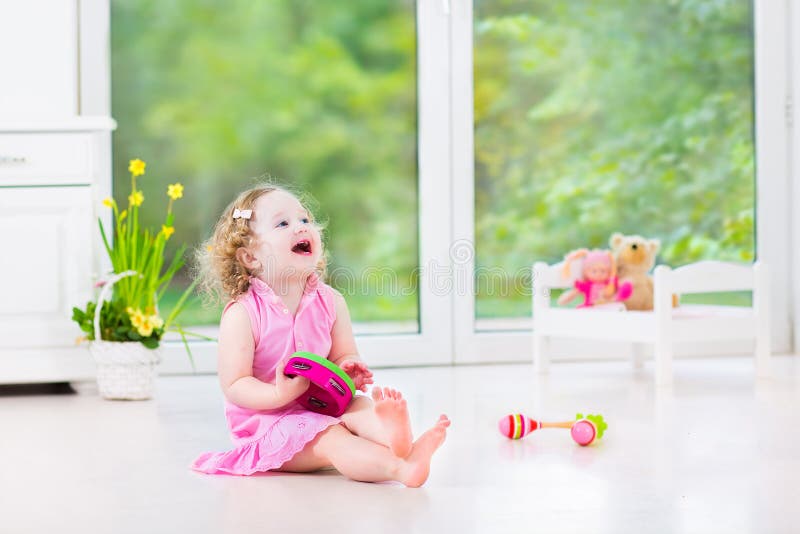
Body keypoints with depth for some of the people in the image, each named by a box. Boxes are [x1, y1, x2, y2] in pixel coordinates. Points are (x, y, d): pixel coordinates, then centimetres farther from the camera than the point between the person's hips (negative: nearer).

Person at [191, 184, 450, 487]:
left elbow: (345, 355, 8)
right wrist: (279, 394, -30)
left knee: (358, 407, -25)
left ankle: (389, 431, -58)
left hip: (323, 406, 5)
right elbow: (234, 385, -13)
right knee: (331, 440, -30)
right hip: (268, 423, -5)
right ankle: (401, 467, -53)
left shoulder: (330, 302, 2)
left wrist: (347, 370, -17)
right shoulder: (242, 314, -13)